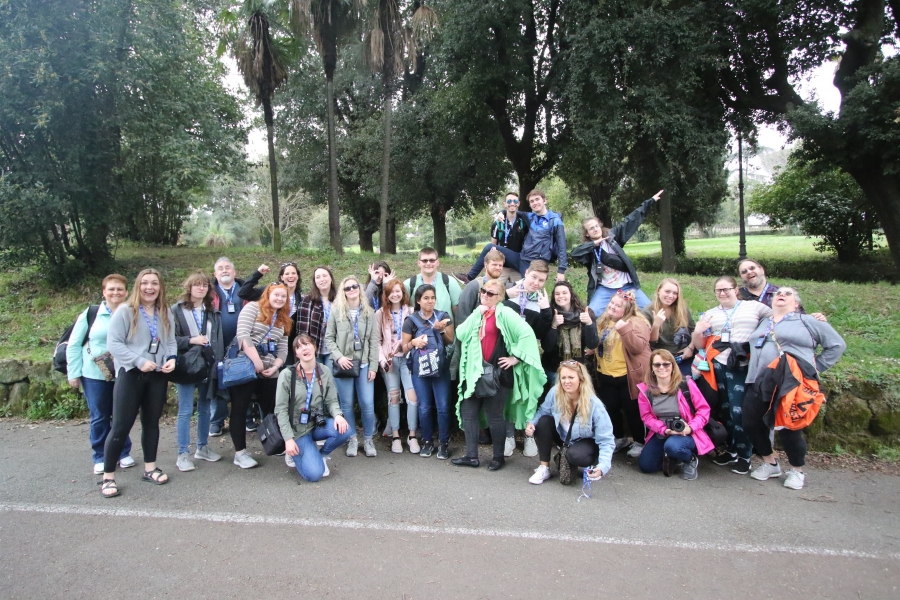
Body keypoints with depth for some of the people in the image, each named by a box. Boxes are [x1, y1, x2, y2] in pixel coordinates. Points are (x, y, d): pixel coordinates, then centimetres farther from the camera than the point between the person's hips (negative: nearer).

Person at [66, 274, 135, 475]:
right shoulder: (91, 314, -3)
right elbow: (74, 345, 1)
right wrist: (73, 373, -2)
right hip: (95, 375, -1)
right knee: (99, 417, 8)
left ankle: (123, 453, 27)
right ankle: (100, 458, 23)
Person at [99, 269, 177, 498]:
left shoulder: (166, 313, 9)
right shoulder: (124, 311, -8)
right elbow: (113, 343, -13)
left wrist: (172, 358, -8)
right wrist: (139, 361, -20)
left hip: (157, 375, 5)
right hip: (130, 374, -5)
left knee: (152, 422, 14)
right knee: (121, 425, -3)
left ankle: (149, 468, 26)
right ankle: (108, 476, 8)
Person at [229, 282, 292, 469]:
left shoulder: (283, 320, 15)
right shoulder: (253, 308, -2)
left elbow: (283, 349, 11)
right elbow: (242, 334, -15)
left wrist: (275, 367, -6)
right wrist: (256, 361, -19)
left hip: (269, 372, 5)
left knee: (271, 409, 9)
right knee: (240, 409, 2)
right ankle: (240, 452, 9)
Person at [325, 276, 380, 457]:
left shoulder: (369, 313, 6)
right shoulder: (336, 312, 3)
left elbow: (374, 341, 3)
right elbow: (329, 338, 3)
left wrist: (373, 366, -3)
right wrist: (338, 357, -11)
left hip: (364, 364, 0)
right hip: (343, 364, 0)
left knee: (368, 404, -3)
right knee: (346, 405, 6)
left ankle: (368, 439, 15)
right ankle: (352, 439, 21)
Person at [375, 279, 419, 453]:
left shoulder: (410, 312, 3)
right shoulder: (380, 314, 6)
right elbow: (377, 340, 3)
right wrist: (381, 359, -7)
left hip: (407, 358, 0)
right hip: (389, 359, 1)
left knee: (412, 397, -8)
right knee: (394, 397, 4)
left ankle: (412, 436, 5)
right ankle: (395, 436, 13)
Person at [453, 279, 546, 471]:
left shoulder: (504, 313, -8)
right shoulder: (476, 313, 14)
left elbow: (527, 333, -18)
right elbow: (461, 335, 0)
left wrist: (516, 357, -15)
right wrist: (477, 314, -6)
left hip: (496, 372, -7)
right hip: (475, 371, 7)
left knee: (495, 416, 3)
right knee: (467, 413, 7)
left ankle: (499, 457, 19)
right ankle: (472, 456, 18)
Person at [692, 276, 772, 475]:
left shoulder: (754, 307, 7)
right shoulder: (709, 314, 17)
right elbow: (700, 345, 14)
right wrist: (697, 332, -4)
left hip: (744, 367, -4)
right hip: (718, 367, 4)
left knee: (739, 411, -7)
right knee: (724, 410, 10)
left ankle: (744, 456, 8)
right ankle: (731, 450, 24)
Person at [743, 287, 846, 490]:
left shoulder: (807, 321, 7)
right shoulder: (763, 323, 22)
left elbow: (837, 344, 7)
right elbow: (752, 348, 25)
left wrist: (815, 368, 3)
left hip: (792, 385, -5)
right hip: (760, 384, 5)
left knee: (788, 427, -3)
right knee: (750, 422, 2)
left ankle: (797, 470, 23)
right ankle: (770, 463, 23)